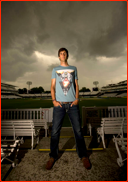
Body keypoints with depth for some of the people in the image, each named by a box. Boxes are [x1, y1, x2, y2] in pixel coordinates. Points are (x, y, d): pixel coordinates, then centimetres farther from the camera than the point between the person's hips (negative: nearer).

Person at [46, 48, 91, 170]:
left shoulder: (73, 68, 17)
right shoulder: (55, 70, 14)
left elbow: (76, 85, 12)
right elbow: (52, 86, 8)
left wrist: (77, 98, -2)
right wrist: (54, 100, -5)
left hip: (72, 104, 1)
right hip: (59, 104, 0)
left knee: (78, 130, 4)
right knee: (55, 131, 2)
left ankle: (83, 156, 23)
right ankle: (53, 157, 22)